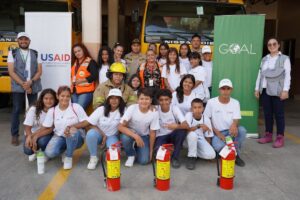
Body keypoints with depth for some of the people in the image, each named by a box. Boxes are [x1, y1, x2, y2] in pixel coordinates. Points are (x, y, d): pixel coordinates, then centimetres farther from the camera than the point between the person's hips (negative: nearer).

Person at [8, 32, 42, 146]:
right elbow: (11, 71, -3)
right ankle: (15, 135, 10)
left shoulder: (35, 54, 9)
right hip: (18, 86, -1)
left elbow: (39, 71, 4)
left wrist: (30, 82, -12)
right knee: (16, 110, 2)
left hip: (33, 86, 2)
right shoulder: (12, 53, 5)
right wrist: (23, 84, -13)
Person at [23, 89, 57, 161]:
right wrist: (30, 137, -37)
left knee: (42, 141, -34)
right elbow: (27, 127, -15)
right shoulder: (33, 109, -16)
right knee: (28, 150, -25)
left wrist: (36, 136, -34)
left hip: (45, 134, -1)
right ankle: (34, 152, 15)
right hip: (32, 134, 1)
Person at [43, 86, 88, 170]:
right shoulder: (52, 111, 0)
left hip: (76, 138, -2)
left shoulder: (76, 107, -8)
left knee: (73, 131, -38)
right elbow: (46, 129, 2)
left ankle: (68, 157, -11)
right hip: (60, 137, 2)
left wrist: (72, 127, -27)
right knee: (49, 153, -27)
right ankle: (65, 149, 10)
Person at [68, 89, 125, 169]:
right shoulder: (101, 109, -11)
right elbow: (87, 122, -15)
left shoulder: (123, 111, -12)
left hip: (112, 136, -1)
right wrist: (71, 126, -29)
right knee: (91, 134, -35)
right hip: (99, 134, 1)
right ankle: (93, 158, -11)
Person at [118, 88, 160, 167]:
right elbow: (121, 127, -29)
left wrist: (151, 150, -5)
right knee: (125, 137, -37)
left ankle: (136, 148, 18)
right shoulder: (132, 108, -26)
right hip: (131, 133, -1)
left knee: (144, 160, -17)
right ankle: (131, 155, -5)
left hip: (144, 136, 1)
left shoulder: (154, 113, -22)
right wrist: (136, 136, -40)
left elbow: (152, 133, -10)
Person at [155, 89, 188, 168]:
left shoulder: (175, 108, -15)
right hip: (161, 136, -1)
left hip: (173, 135, 1)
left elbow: (186, 125, -27)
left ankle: (175, 157, -13)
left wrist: (177, 126, -47)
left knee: (182, 130, -32)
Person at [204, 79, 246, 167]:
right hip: (216, 133, -3)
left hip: (231, 132, 3)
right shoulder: (211, 102, -5)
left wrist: (234, 125, -32)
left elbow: (236, 120, -6)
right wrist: (218, 133, -15)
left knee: (242, 130, -29)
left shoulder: (235, 103, 2)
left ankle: (236, 155, -5)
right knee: (219, 146, -35)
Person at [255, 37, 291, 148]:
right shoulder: (264, 59, 15)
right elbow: (260, 74, 14)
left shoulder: (284, 58, 3)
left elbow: (287, 75, -4)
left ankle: (280, 137, 2)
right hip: (265, 90, 4)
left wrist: (285, 90, -13)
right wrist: (257, 88, 9)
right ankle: (268, 135, 15)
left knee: (279, 114, -3)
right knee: (267, 113, 7)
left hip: (277, 90, -4)